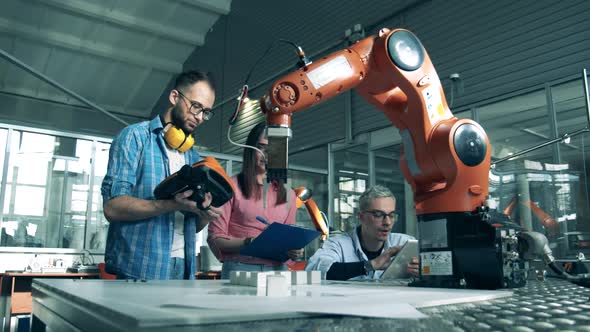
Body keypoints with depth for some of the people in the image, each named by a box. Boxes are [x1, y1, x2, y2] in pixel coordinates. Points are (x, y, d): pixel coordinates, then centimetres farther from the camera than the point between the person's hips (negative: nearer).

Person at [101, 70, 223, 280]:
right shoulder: (135, 136, -4)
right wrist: (173, 205, -26)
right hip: (140, 271, -6)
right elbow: (113, 206, -15)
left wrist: (205, 214, -7)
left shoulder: (194, 157, 13)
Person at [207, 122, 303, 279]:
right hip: (240, 269, -3)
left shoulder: (288, 194, 14)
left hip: (277, 269, 4)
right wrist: (249, 243, -17)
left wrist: (294, 251, -1)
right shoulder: (232, 187, 0)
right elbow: (215, 239, -2)